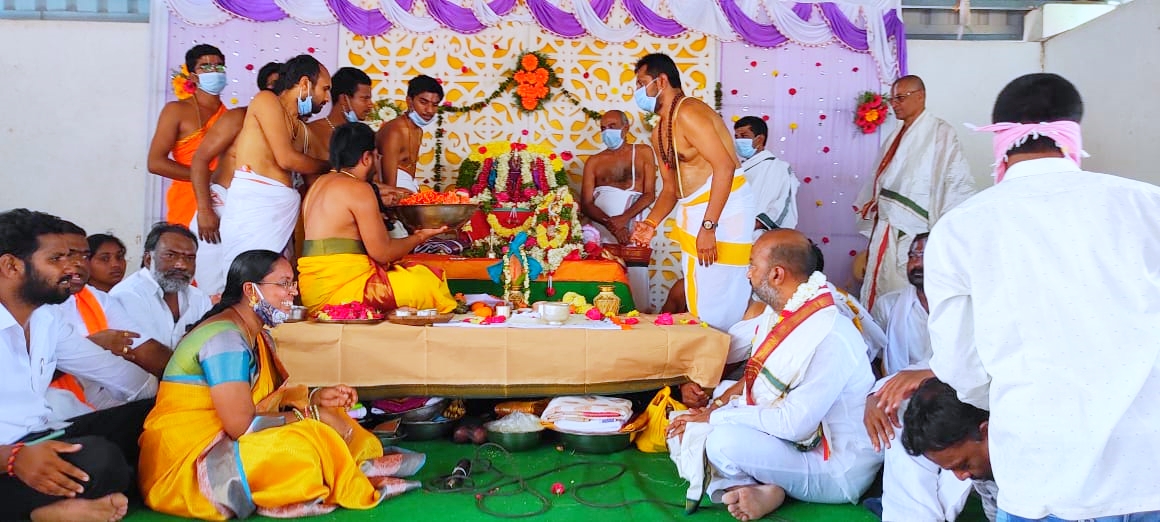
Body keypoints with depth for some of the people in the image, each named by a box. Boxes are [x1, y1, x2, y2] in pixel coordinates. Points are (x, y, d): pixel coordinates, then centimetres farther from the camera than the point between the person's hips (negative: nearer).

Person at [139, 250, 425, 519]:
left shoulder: (259, 336, 10)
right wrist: (310, 414, -17)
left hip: (222, 440, 10)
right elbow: (240, 424, -26)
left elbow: (264, 400, 12)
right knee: (303, 446, -28)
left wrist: (315, 398, -3)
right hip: (186, 465, -10)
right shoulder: (225, 338, -21)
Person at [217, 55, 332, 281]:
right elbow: (286, 159, -6)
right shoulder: (266, 100, 4)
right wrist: (330, 167, 9)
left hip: (282, 212, 7)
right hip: (254, 202, -7)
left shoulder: (304, 131, 23)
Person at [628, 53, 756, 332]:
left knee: (718, 303, -8)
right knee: (697, 299, 14)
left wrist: (708, 226, -26)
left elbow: (725, 166, -23)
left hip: (723, 211, -10)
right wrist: (651, 222, 2)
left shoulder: (688, 113, -14)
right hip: (693, 213, 10)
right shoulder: (659, 133, 16)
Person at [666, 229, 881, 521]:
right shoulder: (782, 311, 1)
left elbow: (793, 425, -29)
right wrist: (723, 399, -1)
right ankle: (762, 490, -10)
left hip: (836, 470, -9)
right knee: (684, 428, 4)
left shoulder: (830, 338, -28)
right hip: (788, 441, 9)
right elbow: (760, 375, 16)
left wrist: (717, 417, -20)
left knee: (725, 442, -33)